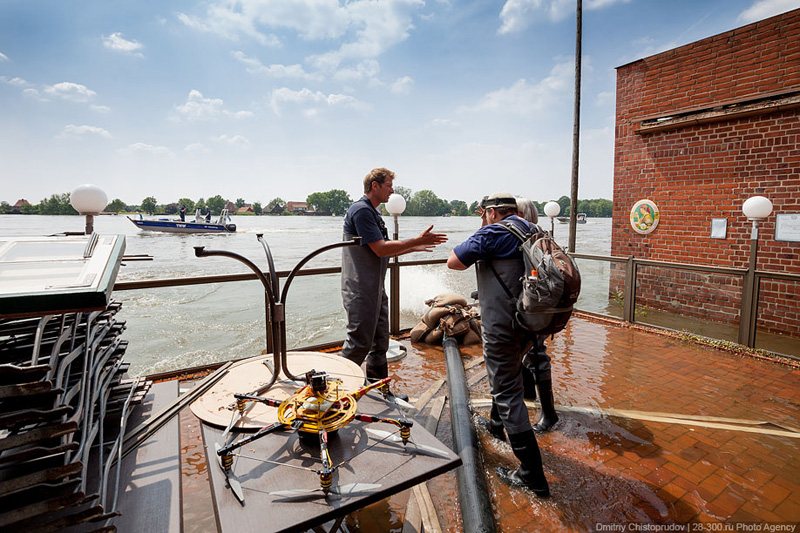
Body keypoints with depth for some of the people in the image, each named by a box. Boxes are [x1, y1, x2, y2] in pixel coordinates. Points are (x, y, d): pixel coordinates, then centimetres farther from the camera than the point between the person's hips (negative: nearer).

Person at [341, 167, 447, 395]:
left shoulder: (372, 212, 17)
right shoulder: (361, 210, -15)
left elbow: (384, 251, 20)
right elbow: (380, 249, -21)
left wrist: (414, 247, 15)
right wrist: (417, 240, -16)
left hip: (375, 289, 10)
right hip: (361, 291, -10)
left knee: (379, 342, 15)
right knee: (359, 344, -2)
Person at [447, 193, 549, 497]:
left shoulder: (493, 232, -13)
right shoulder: (532, 230, 11)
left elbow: (453, 262, -14)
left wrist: (473, 254, 4)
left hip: (502, 327, -9)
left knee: (508, 394, -1)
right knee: (505, 375, 29)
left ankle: (532, 476, 6)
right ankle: (498, 424, 51)